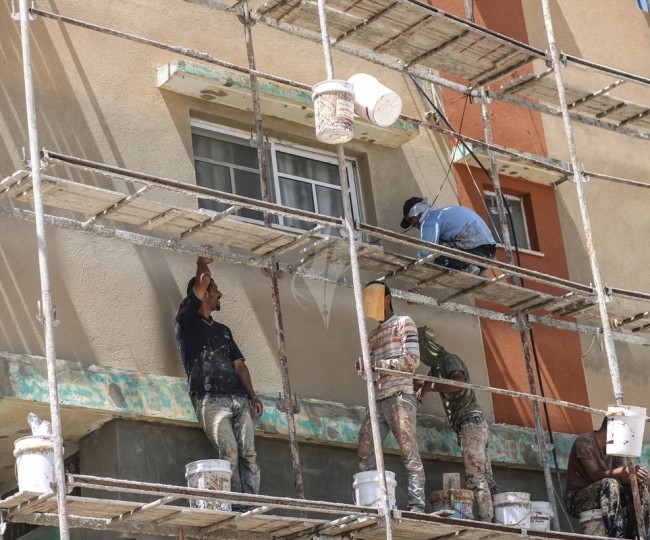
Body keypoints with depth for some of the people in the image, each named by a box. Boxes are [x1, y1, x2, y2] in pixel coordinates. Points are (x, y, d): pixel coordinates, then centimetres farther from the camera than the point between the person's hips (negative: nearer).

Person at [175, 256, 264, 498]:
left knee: (249, 454, -8)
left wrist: (252, 396, 7)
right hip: (210, 400, -6)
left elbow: (239, 363, 20)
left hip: (239, 400, 6)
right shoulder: (187, 321, 8)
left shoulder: (223, 330, 27)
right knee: (229, 454, -20)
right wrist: (202, 264, 19)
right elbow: (201, 282, -2)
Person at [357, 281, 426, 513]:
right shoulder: (373, 335, 27)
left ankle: (417, 505, -18)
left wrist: (378, 364, -9)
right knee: (366, 451, -3)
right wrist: (364, 370, -1)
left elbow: (412, 359, -5)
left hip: (399, 396, -7)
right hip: (377, 399, 7)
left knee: (409, 451, -13)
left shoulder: (404, 323, 8)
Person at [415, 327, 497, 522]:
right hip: (465, 425, 10)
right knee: (485, 478, 2)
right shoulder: (437, 367, 23)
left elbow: (458, 382, -24)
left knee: (475, 477, -17)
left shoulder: (449, 359, -5)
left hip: (470, 421, -10)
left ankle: (486, 521, -24)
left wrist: (428, 387, -21)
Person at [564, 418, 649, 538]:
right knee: (610, 484, -34)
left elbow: (623, 479, 1)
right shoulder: (584, 442, -13)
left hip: (605, 498, 7)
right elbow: (595, 475, -25)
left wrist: (634, 476, -23)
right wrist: (625, 470, -36)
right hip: (576, 500, -7)